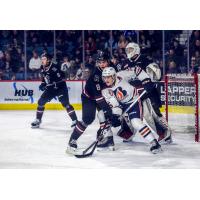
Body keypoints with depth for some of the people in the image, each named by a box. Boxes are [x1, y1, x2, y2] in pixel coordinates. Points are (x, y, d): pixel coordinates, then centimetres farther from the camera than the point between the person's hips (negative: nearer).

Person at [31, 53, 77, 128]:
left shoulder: (54, 67, -23)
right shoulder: (43, 69, 4)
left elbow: (61, 78, -27)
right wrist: (43, 84, 6)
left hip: (60, 88, -8)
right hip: (50, 88, 8)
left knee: (65, 103, -18)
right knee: (41, 101, 4)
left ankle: (74, 120, -15)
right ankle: (38, 120, 16)